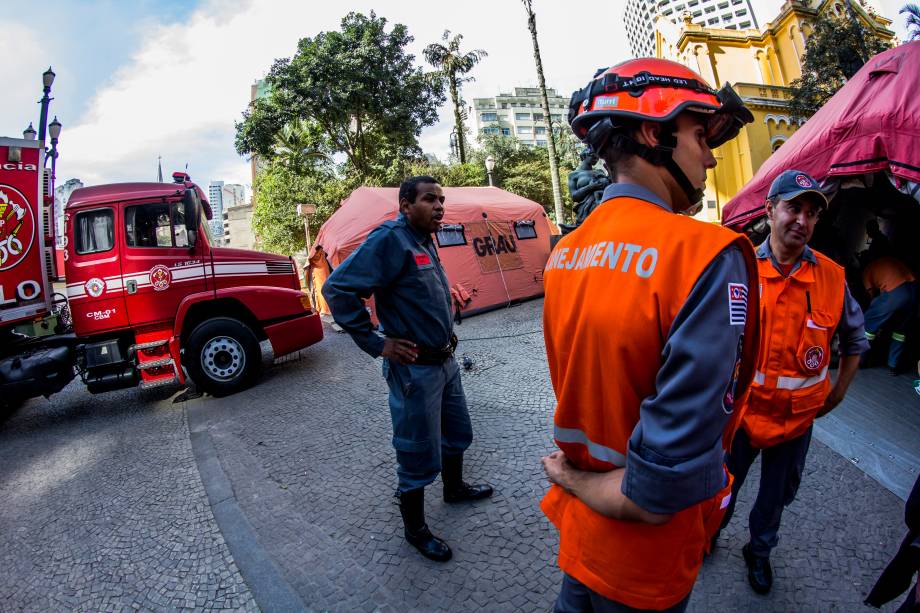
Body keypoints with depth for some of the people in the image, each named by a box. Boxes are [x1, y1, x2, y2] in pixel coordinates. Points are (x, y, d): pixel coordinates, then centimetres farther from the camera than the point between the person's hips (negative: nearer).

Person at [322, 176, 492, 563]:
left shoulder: (425, 241, 9)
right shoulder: (390, 239, -19)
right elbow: (337, 289, -26)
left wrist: (445, 332, 14)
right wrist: (377, 344, -22)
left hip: (445, 361, 9)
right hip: (415, 368, -9)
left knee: (456, 433, 25)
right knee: (419, 454, 6)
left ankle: (454, 488, 50)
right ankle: (415, 529, 28)